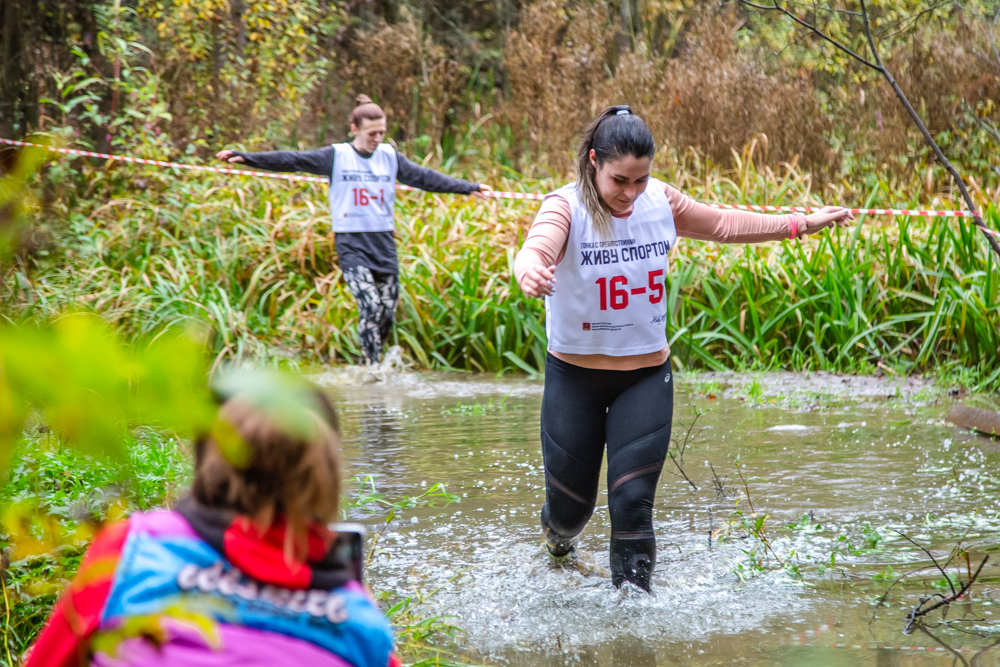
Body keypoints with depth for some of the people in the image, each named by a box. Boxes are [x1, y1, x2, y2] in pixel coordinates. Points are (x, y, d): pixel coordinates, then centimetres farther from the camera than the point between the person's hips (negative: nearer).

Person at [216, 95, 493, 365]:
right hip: (351, 243, -4)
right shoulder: (336, 156, -1)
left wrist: (469, 188, 7)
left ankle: (374, 364, 17)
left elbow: (425, 177, 11)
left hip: (384, 242, 4)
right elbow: (291, 160, -5)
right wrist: (244, 157, -12)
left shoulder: (390, 157, 9)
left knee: (388, 313, 2)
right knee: (370, 306, -17)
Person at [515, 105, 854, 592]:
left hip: (646, 375, 2)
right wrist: (530, 271, -64)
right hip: (575, 376, -2)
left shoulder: (660, 202, -5)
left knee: (633, 501, -8)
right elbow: (537, 247, -40)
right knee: (570, 504, 10)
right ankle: (560, 530, 48)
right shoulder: (568, 207, -19)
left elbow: (723, 225, 12)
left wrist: (803, 224, 12)